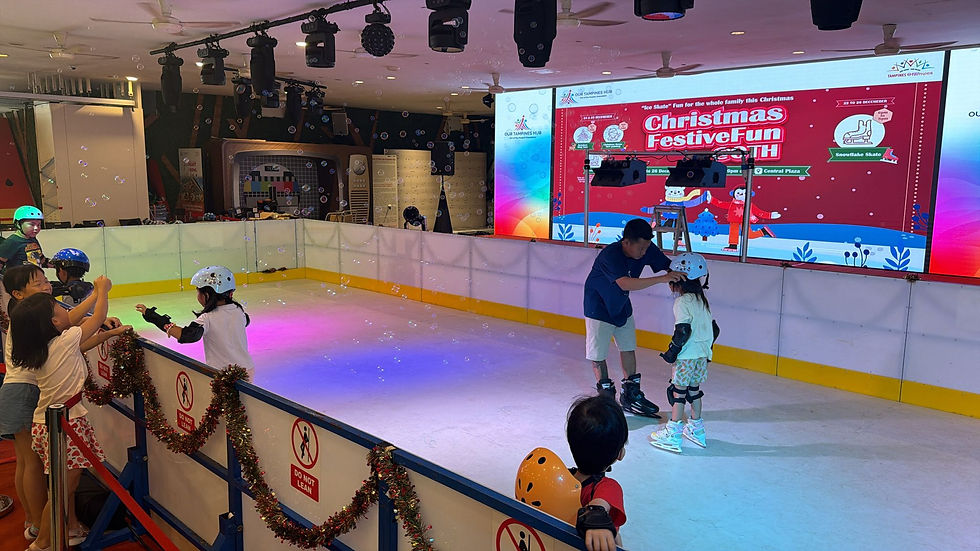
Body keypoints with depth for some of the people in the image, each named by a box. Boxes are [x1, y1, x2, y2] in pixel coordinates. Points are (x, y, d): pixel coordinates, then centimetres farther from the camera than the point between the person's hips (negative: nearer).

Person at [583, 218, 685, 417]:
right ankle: (606, 394, 19)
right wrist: (662, 279, -57)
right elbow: (625, 283, -50)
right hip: (599, 306, -6)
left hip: (622, 306, 7)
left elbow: (669, 266, -9)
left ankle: (630, 393, 27)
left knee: (628, 348, 13)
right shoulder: (610, 255, -37)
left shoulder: (647, 250, -17)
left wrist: (681, 275, -33)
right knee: (598, 353, 1)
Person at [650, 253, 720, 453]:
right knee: (693, 390, 19)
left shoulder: (682, 302, -15)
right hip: (703, 355, 8)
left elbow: (683, 331, -21)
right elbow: (714, 329, 15)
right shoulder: (702, 301, 11)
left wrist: (672, 351, -13)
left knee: (678, 391, -1)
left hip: (686, 356, -8)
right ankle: (696, 429, 29)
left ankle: (673, 435, 4)